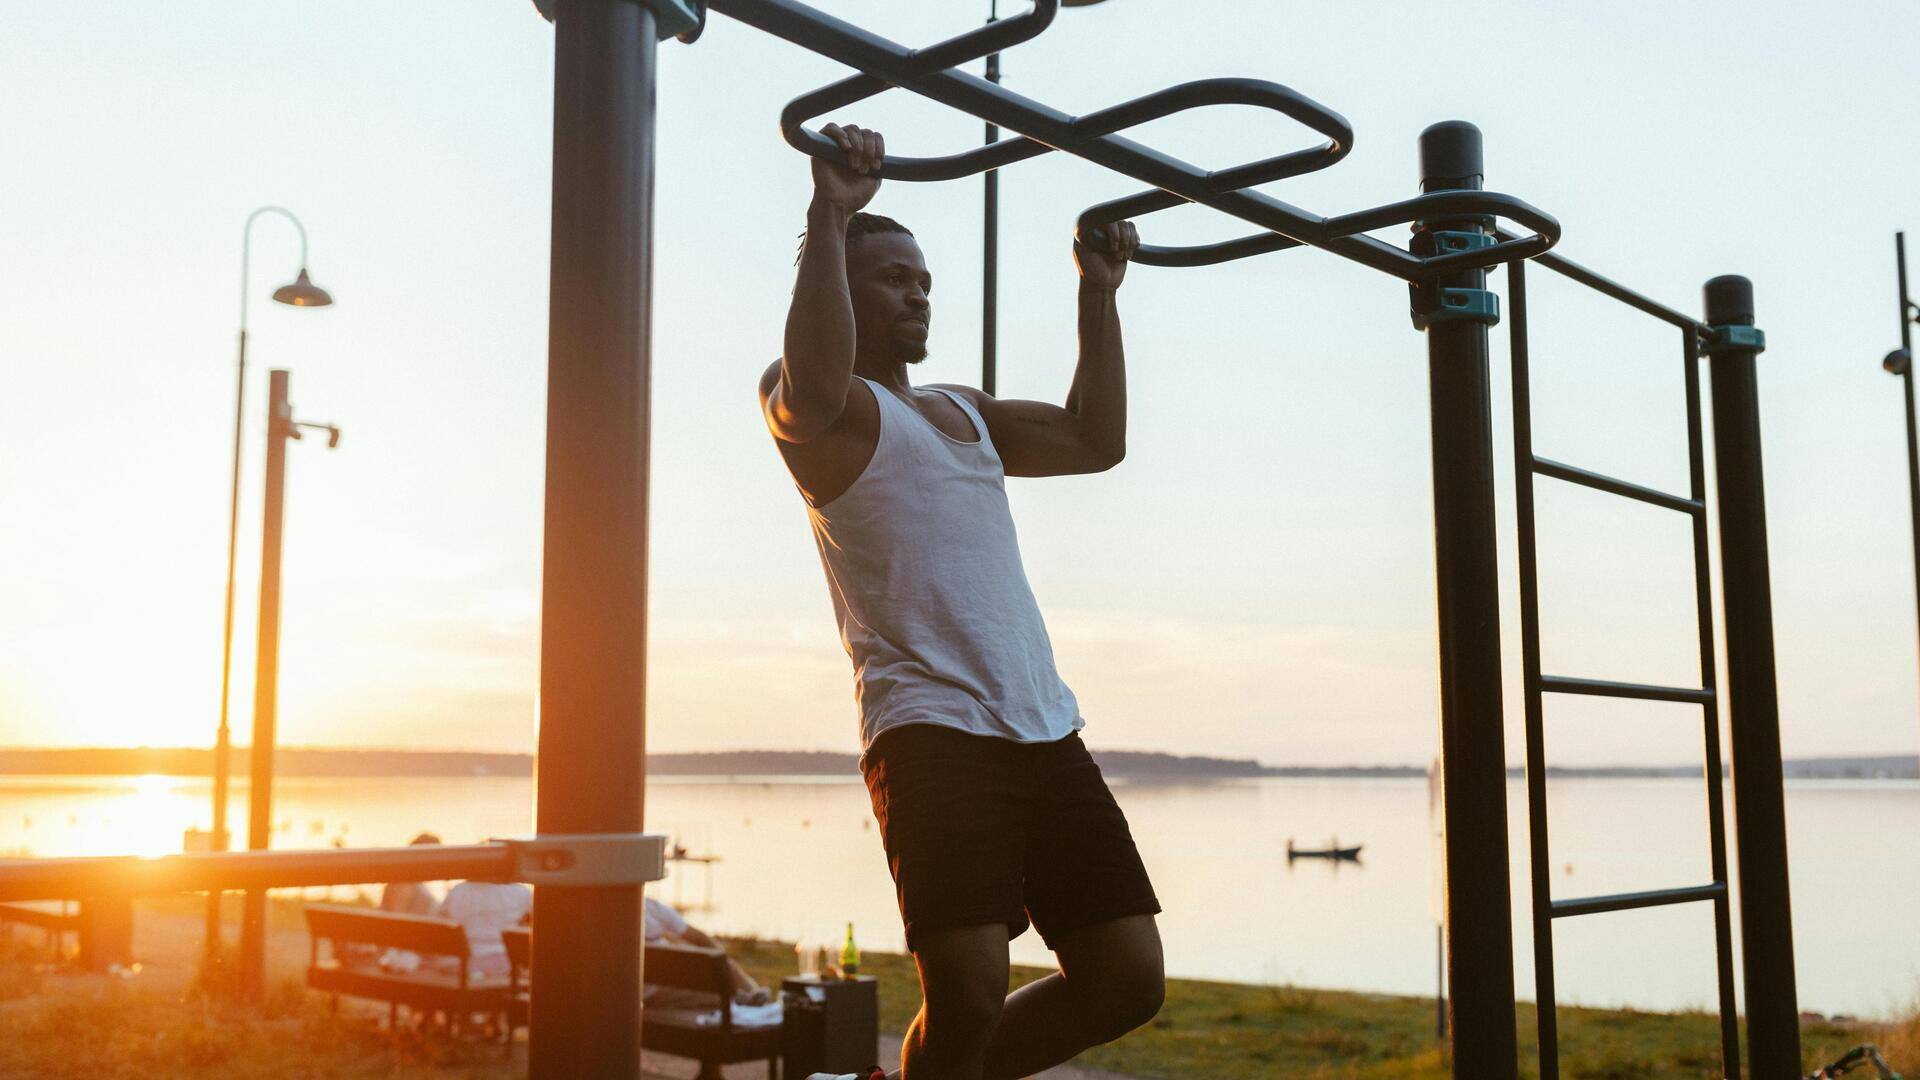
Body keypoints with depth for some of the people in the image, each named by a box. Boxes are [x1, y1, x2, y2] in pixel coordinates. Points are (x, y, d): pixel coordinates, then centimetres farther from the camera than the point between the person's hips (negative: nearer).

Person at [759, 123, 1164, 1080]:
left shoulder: (962, 413, 27)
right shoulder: (816, 404, 3)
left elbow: (1096, 441, 26)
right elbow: (815, 382, -22)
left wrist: (1098, 291, 26)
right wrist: (832, 215, -22)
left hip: (1044, 729, 8)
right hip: (932, 734, -7)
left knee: (1127, 979, 4)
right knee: (968, 996, -17)